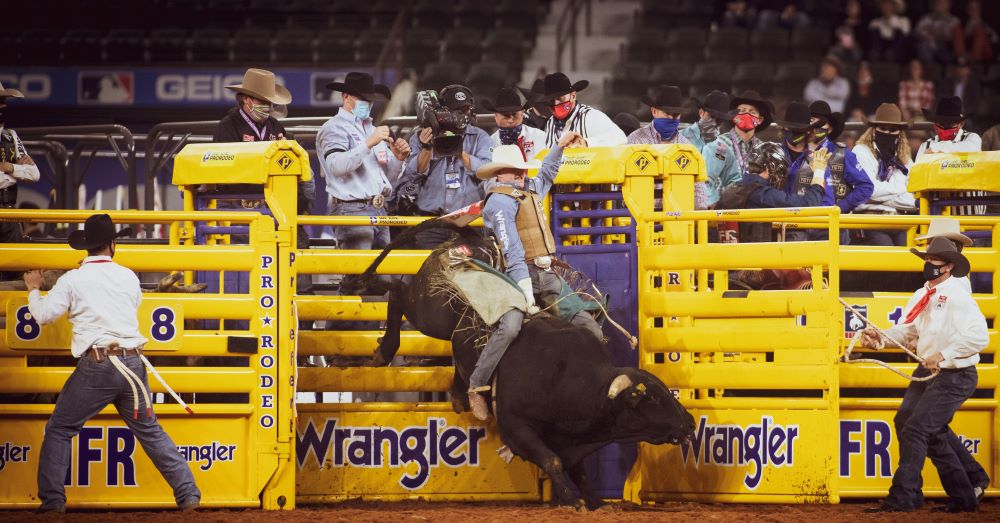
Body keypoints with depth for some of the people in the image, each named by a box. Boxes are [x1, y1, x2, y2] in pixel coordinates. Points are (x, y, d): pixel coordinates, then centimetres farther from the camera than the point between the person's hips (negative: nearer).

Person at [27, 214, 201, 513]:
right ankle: (189, 496, 11)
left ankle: (52, 501, 2)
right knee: (150, 432, 15)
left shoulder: (73, 280, -1)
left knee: (59, 430, 9)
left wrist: (33, 290, 21)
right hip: (132, 364, 4)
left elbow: (43, 315, 0)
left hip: (96, 365, -4)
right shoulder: (129, 277, 10)